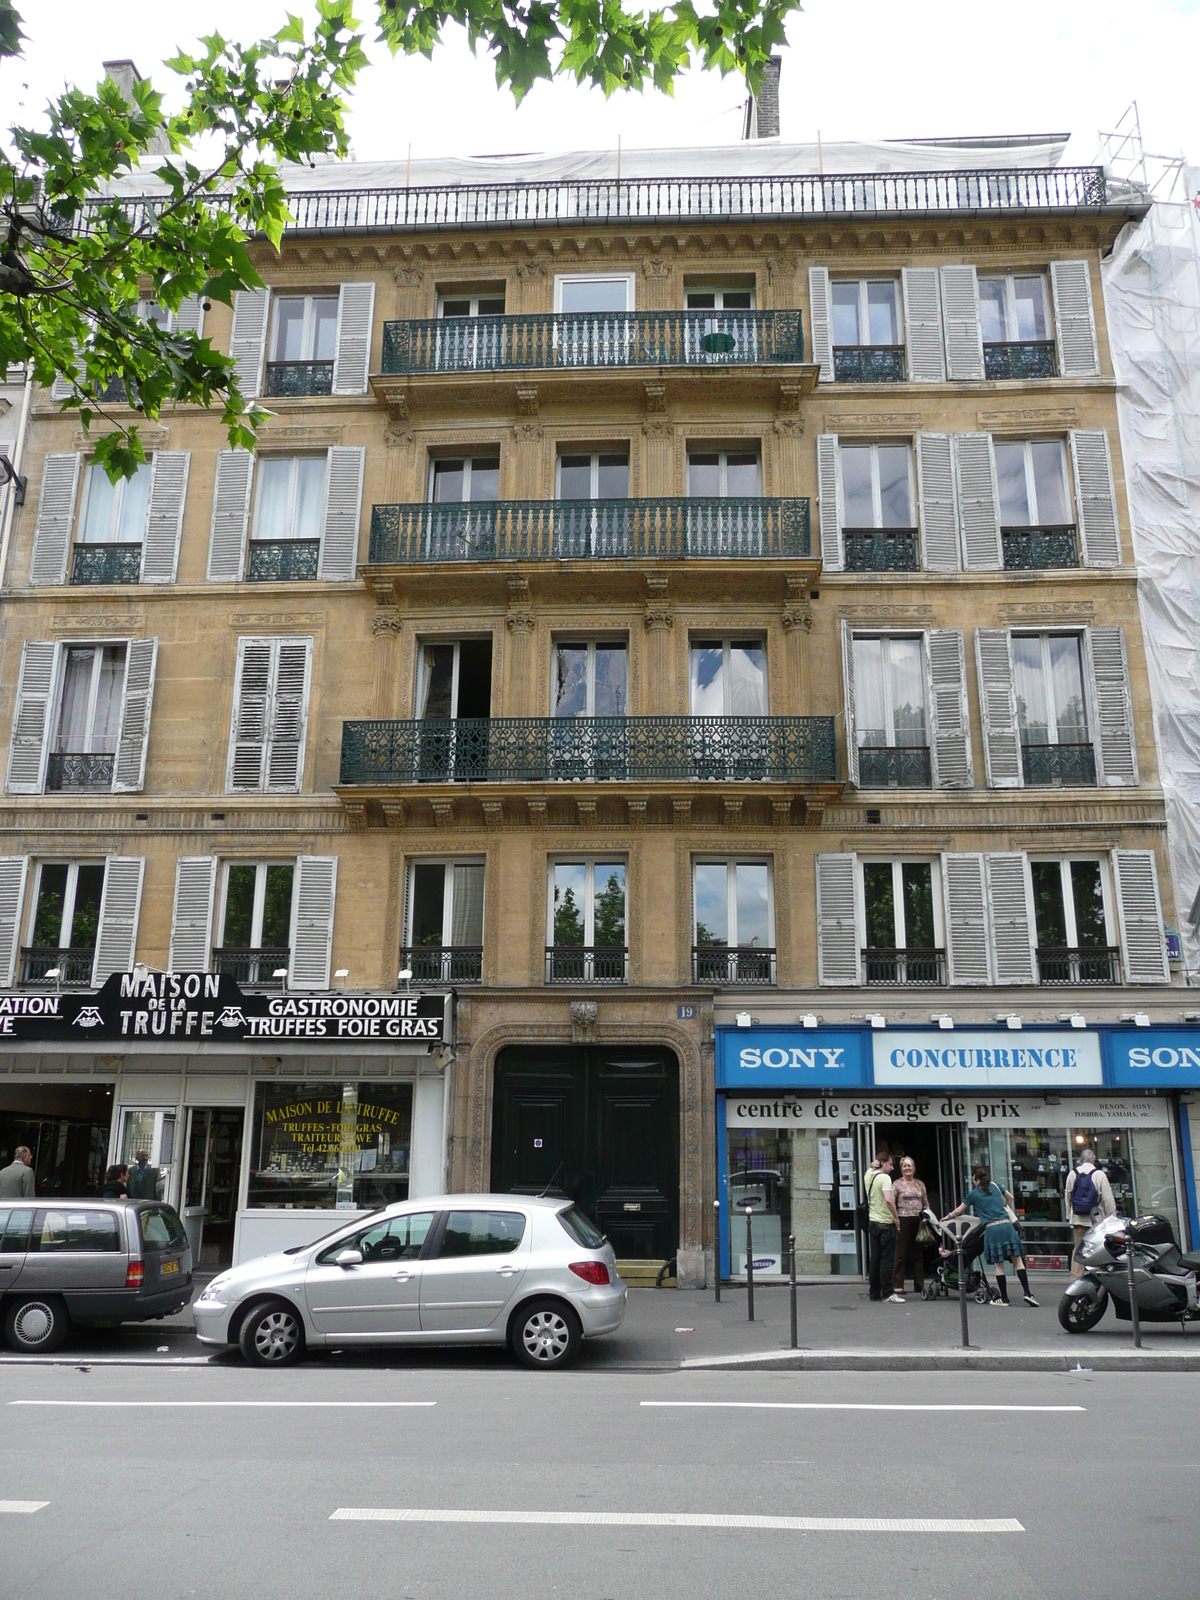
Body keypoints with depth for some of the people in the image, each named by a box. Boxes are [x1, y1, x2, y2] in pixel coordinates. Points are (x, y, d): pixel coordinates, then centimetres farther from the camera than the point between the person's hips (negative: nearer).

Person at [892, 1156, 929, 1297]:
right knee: (901, 1254, -5)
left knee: (918, 1254, 9)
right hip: (903, 1220, -5)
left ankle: (919, 1285, 16)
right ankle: (897, 1285, -1)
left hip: (918, 1221, 5)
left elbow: (926, 1203, 18)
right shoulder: (897, 1184, -1)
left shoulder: (920, 1184, 13)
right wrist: (895, 1219, -15)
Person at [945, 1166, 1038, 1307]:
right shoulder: (995, 1186, 15)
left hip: (992, 1229, -3)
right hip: (1006, 1225, 3)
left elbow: (959, 1210, 19)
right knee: (1017, 1260, 3)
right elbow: (1010, 1198, 29)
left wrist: (947, 1216, 36)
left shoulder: (973, 1194, 8)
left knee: (999, 1265, 3)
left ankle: (1004, 1298, 7)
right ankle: (1027, 1292, -5)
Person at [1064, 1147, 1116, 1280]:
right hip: (1096, 1220, -3)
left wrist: (1070, 1216, 18)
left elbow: (1067, 1197, 9)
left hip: (1078, 1219, 4)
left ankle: (1075, 1278, 7)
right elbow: (1108, 1199, -7)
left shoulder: (1072, 1174, 3)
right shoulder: (1099, 1175, -9)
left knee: (1078, 1249, 8)